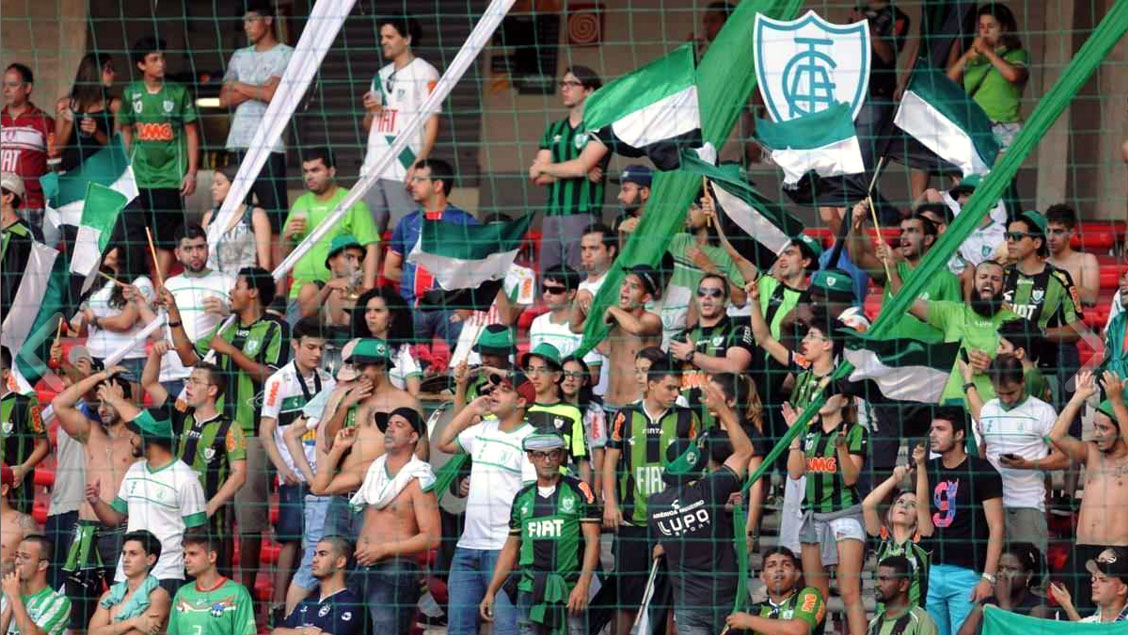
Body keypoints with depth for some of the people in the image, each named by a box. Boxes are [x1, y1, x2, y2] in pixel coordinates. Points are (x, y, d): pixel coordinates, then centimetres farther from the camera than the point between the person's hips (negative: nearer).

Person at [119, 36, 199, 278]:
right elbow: (126, 132, 15)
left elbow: (191, 133, 4)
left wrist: (191, 172, -3)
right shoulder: (131, 94, 6)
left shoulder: (178, 93, 1)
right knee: (133, 235, -4)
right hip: (138, 177, 1)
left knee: (165, 240, 0)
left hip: (170, 177, -1)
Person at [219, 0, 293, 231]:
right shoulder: (240, 56, 19)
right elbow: (224, 99, 11)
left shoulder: (286, 56, 2)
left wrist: (239, 86, 4)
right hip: (238, 143, 5)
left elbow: (272, 94, -11)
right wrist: (256, 91, -3)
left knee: (273, 208, -9)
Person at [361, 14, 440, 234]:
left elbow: (432, 122, -7)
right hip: (372, 167, 7)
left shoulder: (424, 72, -1)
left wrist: (418, 165, -18)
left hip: (403, 171, -7)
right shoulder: (381, 75, 20)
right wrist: (370, 111, 1)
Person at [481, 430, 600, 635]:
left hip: (570, 591, -3)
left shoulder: (578, 491, 2)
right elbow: (511, 548, 20)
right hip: (530, 592, 3)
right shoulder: (523, 497, 14)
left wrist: (583, 584, -15)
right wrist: (491, 592, 15)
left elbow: (592, 541, -3)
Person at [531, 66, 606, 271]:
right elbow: (538, 178, 9)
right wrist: (580, 172, -4)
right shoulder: (554, 130, 20)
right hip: (552, 216, 6)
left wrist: (543, 169, 4)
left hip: (583, 215, -6)